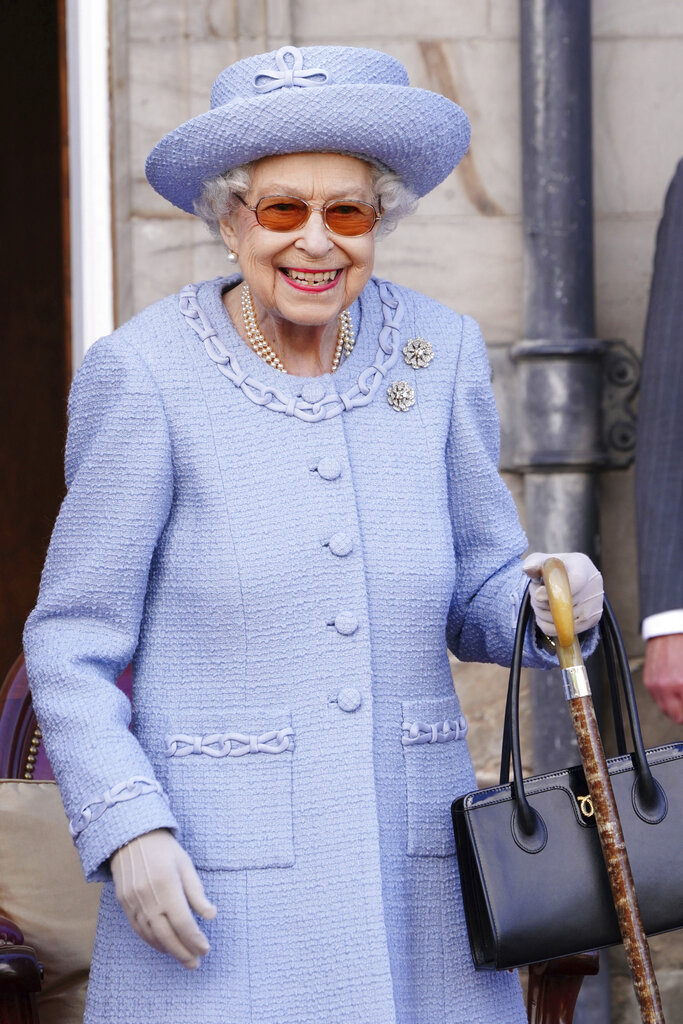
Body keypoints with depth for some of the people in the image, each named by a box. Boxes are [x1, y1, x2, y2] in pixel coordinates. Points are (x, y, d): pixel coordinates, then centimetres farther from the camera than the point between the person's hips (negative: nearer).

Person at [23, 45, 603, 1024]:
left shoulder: (436, 352, 4)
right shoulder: (145, 374, -7)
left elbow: (476, 597, 13)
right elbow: (71, 647, -3)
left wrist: (554, 600, -9)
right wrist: (128, 829, -15)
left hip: (413, 867, 4)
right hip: (215, 885, -3)